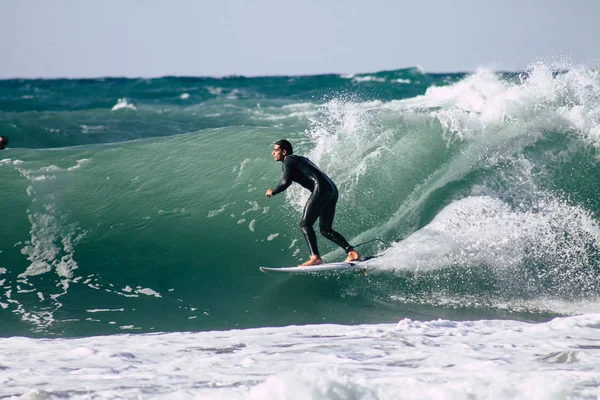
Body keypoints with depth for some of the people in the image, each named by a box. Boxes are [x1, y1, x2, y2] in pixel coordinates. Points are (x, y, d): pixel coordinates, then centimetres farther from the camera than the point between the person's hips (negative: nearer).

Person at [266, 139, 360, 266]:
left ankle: (315, 257, -29)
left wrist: (273, 192, 3)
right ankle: (352, 253, 5)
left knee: (305, 225, -13)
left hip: (321, 189, -9)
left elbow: (286, 181, -12)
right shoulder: (301, 159, 29)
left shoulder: (288, 161, 2)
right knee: (326, 230, 14)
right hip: (332, 189, 9)